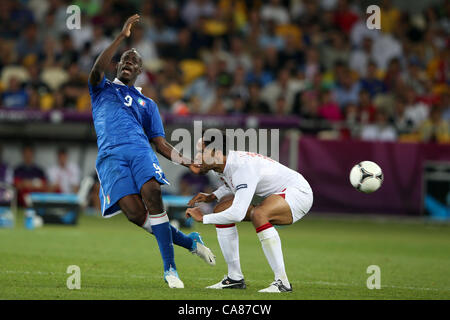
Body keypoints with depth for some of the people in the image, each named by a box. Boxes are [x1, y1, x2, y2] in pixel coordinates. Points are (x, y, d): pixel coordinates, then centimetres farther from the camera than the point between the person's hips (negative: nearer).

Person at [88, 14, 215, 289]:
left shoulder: (147, 104, 29)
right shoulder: (102, 89, 23)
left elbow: (162, 145, 24)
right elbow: (97, 71, -2)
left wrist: (186, 162, 7)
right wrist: (122, 37, -3)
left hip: (140, 150, 2)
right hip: (111, 155, -2)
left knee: (152, 195, -28)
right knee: (134, 211, -24)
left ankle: (170, 269, -23)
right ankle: (189, 241, -5)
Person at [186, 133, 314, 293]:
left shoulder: (243, 168, -32)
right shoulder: (220, 165, -3)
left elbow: (237, 214, -40)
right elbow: (232, 185, 21)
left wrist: (203, 218, -29)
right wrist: (211, 196, 2)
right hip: (273, 195, 10)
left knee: (258, 215, -38)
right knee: (221, 210, 2)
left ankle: (282, 281, -33)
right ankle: (235, 277, 7)